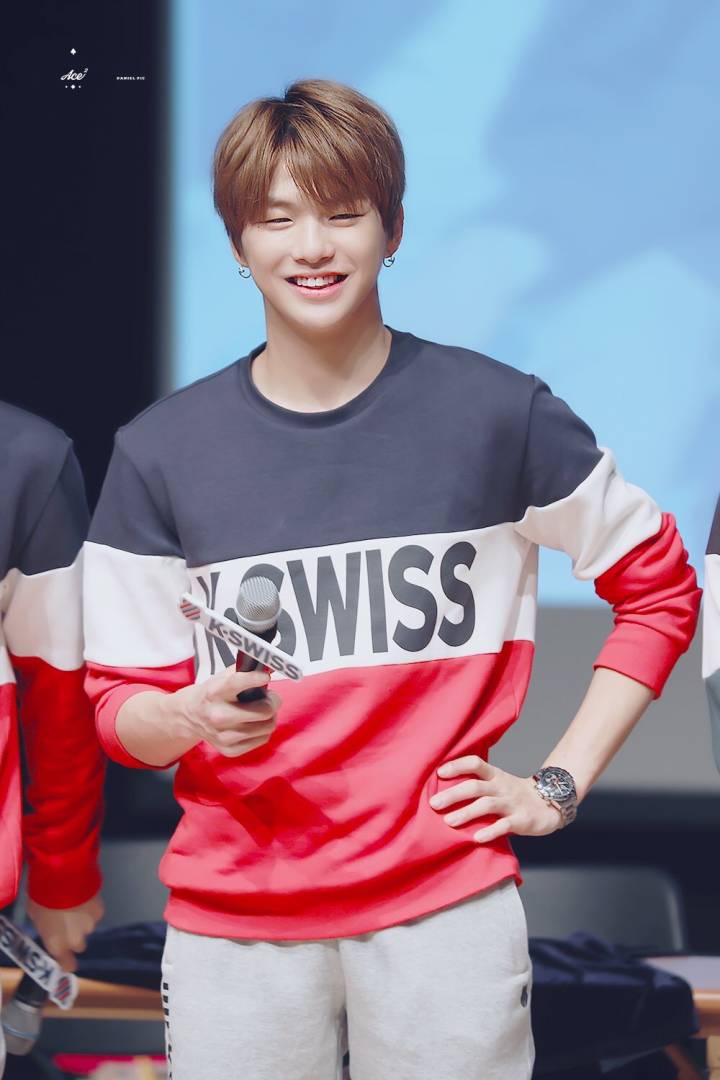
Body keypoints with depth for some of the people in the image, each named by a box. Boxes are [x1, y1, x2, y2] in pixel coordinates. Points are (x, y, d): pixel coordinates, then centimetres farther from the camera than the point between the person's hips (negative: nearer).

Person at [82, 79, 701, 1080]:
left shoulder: (498, 413, -1)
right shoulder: (162, 450, 2)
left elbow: (660, 586, 10)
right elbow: (122, 705, 4)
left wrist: (561, 783, 4)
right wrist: (195, 719, -18)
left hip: (445, 903, -1)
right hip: (234, 917, 1)